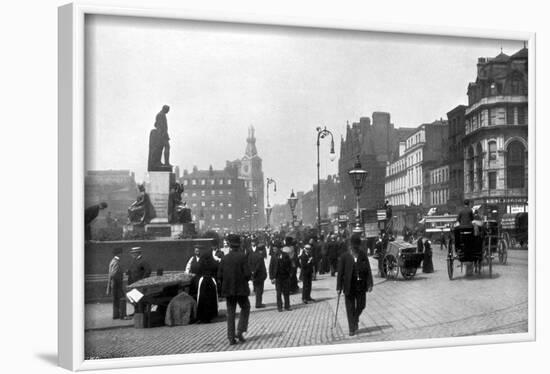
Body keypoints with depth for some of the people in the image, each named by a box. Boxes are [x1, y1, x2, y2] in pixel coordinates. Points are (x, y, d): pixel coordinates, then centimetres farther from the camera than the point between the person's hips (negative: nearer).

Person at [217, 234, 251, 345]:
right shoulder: (242, 257, -10)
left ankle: (231, 338, 6)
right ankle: (240, 332, 5)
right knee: (245, 308, 17)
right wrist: (245, 281, 7)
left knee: (230, 313, 8)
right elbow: (247, 274, -14)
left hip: (228, 289, 3)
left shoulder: (225, 258, 0)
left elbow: (219, 276, -1)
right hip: (241, 289, -3)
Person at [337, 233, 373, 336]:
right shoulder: (344, 256, -6)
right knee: (350, 308, 3)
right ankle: (352, 329, 12)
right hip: (349, 286, -2)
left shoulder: (363, 256, 1)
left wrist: (370, 284, -6)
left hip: (361, 285, 2)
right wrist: (339, 287, -6)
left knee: (361, 305, 6)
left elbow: (368, 271, 2)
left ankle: (355, 319, 36)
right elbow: (340, 273, -4)